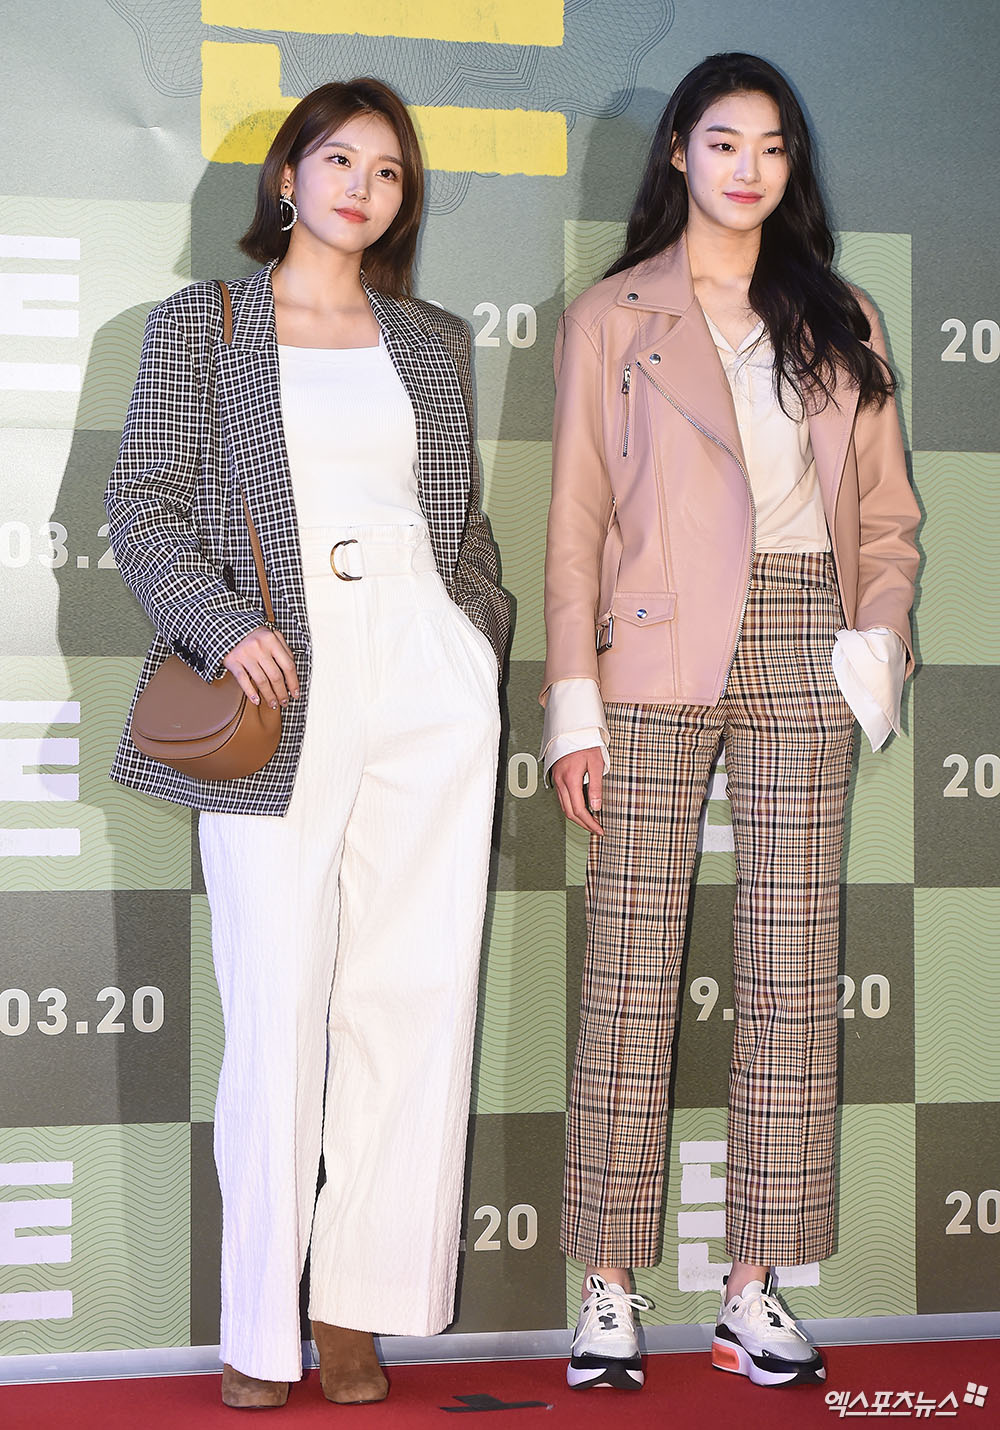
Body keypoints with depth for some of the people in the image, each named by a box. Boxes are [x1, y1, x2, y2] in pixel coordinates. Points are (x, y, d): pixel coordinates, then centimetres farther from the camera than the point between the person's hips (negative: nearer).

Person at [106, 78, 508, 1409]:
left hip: (431, 676, 3)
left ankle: (359, 1305, 9)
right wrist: (221, 623, -12)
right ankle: (259, 1333, 3)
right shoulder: (200, 323, 10)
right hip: (285, 680, -3)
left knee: (415, 993, 0)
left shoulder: (435, 341, 19)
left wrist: (486, 634, 6)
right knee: (277, 1003, -6)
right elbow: (145, 502, 3)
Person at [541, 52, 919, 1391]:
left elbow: (888, 513, 16)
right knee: (630, 974, -4)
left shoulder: (839, 320, 16)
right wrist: (574, 704, -5)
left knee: (791, 976, 1)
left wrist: (879, 638, -1)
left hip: (802, 661, 3)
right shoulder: (612, 318, 8)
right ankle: (610, 1289, 3)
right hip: (659, 660, -2)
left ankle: (754, 1291, 8)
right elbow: (575, 524, 3)